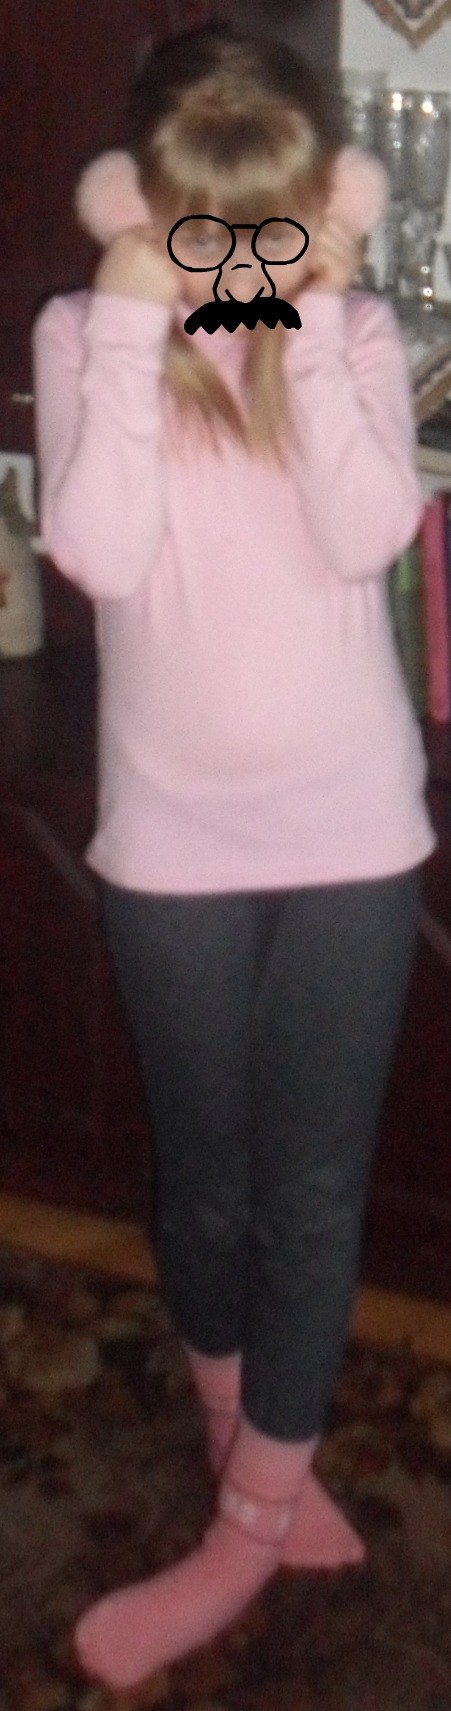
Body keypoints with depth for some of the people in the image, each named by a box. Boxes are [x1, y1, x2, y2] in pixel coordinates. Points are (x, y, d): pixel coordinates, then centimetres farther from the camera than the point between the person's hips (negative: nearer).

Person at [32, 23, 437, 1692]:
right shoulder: (84, 331, -3)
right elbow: (101, 551, -18)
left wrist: (314, 325, -16)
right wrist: (135, 328, -18)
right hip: (175, 841, 0)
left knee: (315, 1192, 8)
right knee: (207, 1188, 13)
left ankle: (246, 1530, 26)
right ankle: (262, 1459, 39)